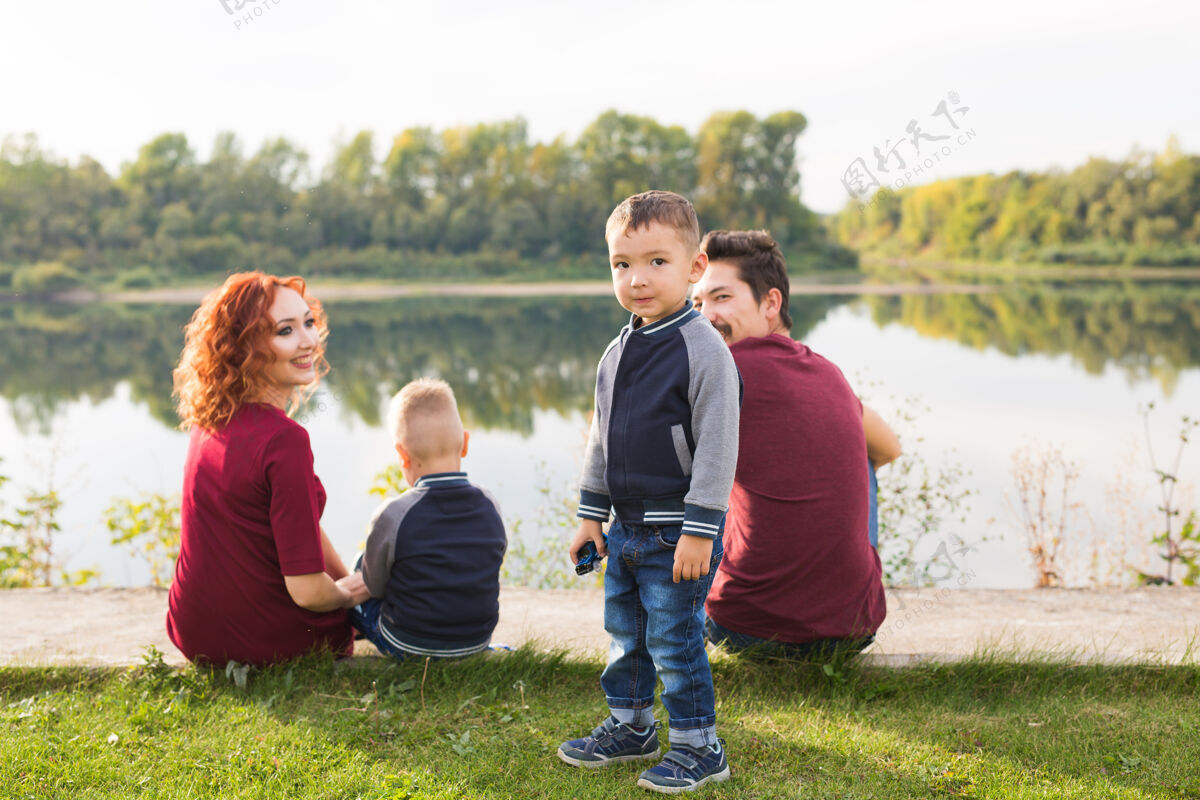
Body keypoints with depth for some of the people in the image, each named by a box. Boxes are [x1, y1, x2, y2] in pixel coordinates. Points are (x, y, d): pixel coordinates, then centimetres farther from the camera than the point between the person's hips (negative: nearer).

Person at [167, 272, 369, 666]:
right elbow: (308, 591, -25)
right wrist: (349, 593, -4)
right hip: (268, 644, -6)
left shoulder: (210, 420, -1)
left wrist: (347, 578, 15)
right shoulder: (284, 440, -26)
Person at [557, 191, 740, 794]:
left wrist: (699, 530, -20)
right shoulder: (618, 353, 8)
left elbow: (717, 446, -17)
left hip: (678, 531, -7)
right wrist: (591, 513, 15)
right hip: (627, 525, 8)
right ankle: (629, 727, 35)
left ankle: (698, 746, 16)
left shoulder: (704, 350, -15)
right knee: (624, 631, 18)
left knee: (673, 639, 0)